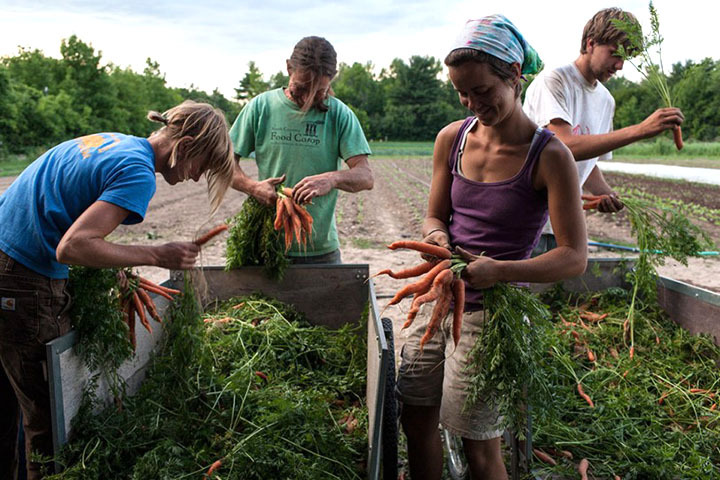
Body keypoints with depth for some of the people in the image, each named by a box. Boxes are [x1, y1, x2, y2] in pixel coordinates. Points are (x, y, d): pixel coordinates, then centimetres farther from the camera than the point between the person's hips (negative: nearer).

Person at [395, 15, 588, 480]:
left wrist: (497, 271, -28)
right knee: (416, 419, 16)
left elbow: (574, 257, -14)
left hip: (490, 310, -5)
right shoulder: (452, 138, 1)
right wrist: (437, 237, -13)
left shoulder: (549, 155, -14)